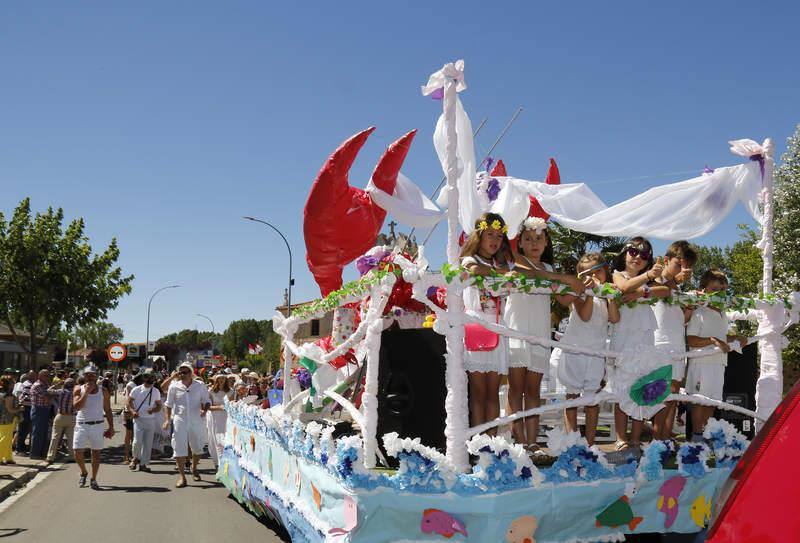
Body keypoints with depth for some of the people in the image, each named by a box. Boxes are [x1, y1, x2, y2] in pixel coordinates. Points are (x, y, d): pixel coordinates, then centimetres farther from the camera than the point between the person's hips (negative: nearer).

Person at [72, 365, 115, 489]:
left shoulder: (103, 391, 4)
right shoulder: (78, 389, 0)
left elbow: (108, 410, 8)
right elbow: (76, 406, -14)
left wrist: (111, 427, 3)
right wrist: (86, 392, -18)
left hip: (97, 425, 1)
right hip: (81, 425, -1)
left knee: (96, 453, 4)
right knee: (77, 452, -5)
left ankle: (93, 479, 16)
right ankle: (83, 473, 23)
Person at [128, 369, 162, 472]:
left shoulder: (156, 392, 8)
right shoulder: (136, 390, 1)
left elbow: (159, 406, 11)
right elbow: (129, 402, 4)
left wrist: (153, 410, -10)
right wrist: (132, 411, -13)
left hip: (151, 420, 3)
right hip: (138, 419, -3)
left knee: (148, 443, 2)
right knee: (137, 441, -14)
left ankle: (143, 463, 12)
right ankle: (136, 458, 13)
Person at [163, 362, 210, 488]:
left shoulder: (200, 385, -1)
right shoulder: (174, 386, -1)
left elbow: (207, 401, 4)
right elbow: (169, 404, 7)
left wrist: (205, 410, -16)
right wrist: (167, 419, 0)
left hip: (197, 420, 1)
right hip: (180, 420, -1)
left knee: (197, 447, 14)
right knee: (179, 447, -8)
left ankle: (194, 468, 40)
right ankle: (181, 476, -1)